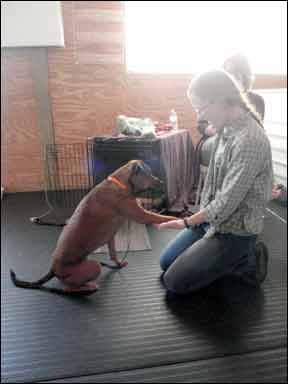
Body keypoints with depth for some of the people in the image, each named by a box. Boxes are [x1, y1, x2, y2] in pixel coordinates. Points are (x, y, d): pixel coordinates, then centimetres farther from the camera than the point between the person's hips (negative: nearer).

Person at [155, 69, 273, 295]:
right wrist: (199, 217, 8)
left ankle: (247, 261, 7)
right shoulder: (228, 128, 0)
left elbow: (227, 203, -25)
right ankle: (235, 257, 19)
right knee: (166, 262, 15)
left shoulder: (249, 140, -28)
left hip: (233, 231, -8)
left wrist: (187, 222, -13)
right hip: (211, 219, 9)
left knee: (174, 282, -5)